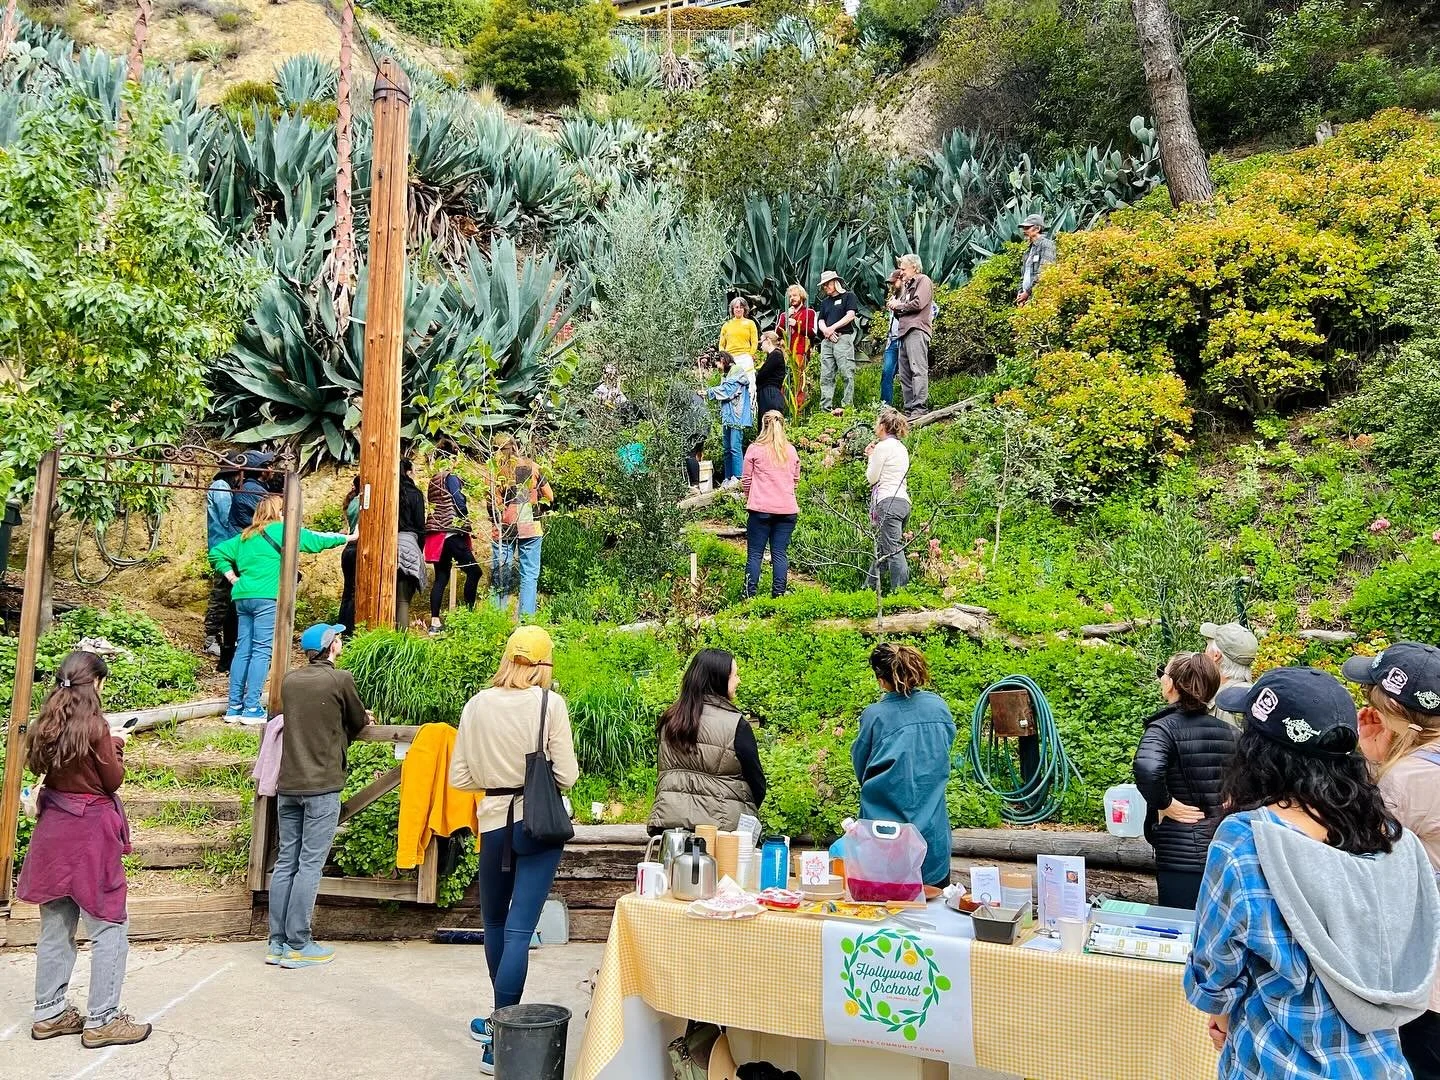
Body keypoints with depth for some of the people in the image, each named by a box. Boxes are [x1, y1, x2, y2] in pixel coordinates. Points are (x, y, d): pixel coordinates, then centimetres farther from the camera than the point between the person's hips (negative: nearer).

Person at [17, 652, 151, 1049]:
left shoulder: (46, 723, 4)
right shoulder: (94, 725, -16)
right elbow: (113, 781, -9)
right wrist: (115, 748, 7)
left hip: (53, 830, 7)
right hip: (90, 832, -7)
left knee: (56, 926, 16)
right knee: (109, 928, 1)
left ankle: (49, 1013, 25)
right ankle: (101, 1020, 4)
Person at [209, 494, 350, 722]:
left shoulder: (246, 536, 20)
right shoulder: (283, 530, 1)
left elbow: (217, 554, 20)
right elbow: (317, 540, 3)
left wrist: (233, 578, 16)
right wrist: (347, 537, 14)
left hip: (242, 597, 7)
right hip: (267, 598, -7)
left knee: (243, 650, 8)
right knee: (262, 651, -5)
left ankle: (234, 707, 10)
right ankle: (251, 708, -7)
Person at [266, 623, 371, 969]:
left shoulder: (289, 680, 9)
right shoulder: (340, 679, -7)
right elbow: (359, 723, 6)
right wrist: (360, 721, 27)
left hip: (288, 785, 6)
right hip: (322, 786, -6)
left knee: (285, 862, 10)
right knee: (310, 865, -2)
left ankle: (277, 942, 14)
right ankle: (298, 945, 0)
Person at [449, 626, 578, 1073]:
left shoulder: (477, 705, -3)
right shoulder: (550, 703, -9)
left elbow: (459, 777, 1)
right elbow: (567, 775, -8)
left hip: (495, 823, 2)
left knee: (495, 923, 20)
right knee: (519, 929, -1)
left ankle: (503, 1020, 35)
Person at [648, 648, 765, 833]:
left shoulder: (669, 721, 6)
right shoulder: (736, 725, -10)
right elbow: (756, 782, -3)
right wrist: (748, 815, 15)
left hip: (669, 819, 5)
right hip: (722, 823, -5)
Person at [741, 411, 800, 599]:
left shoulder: (755, 449, -3)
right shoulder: (791, 451, 7)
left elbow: (746, 480, 3)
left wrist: (750, 498, 21)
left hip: (760, 508, -3)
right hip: (787, 509, 3)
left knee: (755, 553, 3)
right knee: (780, 553, 6)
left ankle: (749, 595, 2)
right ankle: (779, 594, 5)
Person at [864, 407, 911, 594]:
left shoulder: (883, 447, -7)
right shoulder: (901, 448, 19)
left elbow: (872, 478, -3)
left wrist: (871, 457, 11)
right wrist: (873, 456, 23)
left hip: (888, 502, -10)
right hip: (903, 501, 10)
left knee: (893, 551, -11)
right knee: (882, 549, 16)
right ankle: (869, 588, 24)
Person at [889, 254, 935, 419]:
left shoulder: (923, 281, 3)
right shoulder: (907, 285, 28)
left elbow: (918, 303, -12)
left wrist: (899, 305, 2)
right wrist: (894, 305, 8)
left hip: (917, 330, -10)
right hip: (905, 331, 10)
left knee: (918, 369, -17)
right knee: (905, 373, 6)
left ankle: (920, 408, -24)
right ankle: (909, 408, 6)